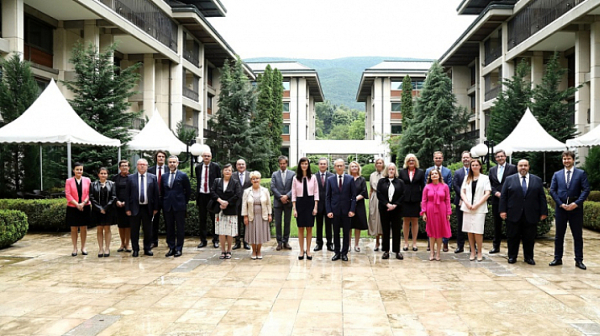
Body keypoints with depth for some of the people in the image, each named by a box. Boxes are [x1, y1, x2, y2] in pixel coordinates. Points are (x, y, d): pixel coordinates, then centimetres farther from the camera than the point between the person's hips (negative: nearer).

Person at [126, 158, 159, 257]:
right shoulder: (131, 178, 3)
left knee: (148, 230, 7)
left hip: (148, 208, 0)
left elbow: (156, 193, 2)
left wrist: (155, 208, -2)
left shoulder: (153, 177, 3)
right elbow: (127, 194, 2)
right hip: (135, 208, 0)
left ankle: (147, 249, 19)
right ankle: (135, 250, 17)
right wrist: (127, 208, -4)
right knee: (134, 231, 6)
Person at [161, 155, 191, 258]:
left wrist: (184, 202, 3)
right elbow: (162, 192, 16)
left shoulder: (183, 175, -2)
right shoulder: (164, 176, 9)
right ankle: (171, 248, 17)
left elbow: (188, 191, 2)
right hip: (167, 206, 4)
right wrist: (163, 203, 9)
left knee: (180, 228, 3)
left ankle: (179, 249, 10)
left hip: (179, 206, -4)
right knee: (169, 228, 8)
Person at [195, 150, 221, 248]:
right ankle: (203, 240, 17)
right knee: (202, 219, 8)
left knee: (214, 219, 4)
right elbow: (198, 181, 15)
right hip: (201, 195, 3)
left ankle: (215, 240, 13)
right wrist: (198, 192, 9)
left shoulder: (216, 167, -2)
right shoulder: (198, 167, 8)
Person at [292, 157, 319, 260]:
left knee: (309, 228, 4)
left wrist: (315, 207, -4)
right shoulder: (296, 179, 3)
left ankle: (308, 250, 14)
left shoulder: (313, 178, 3)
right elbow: (293, 194, 3)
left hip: (310, 203, 0)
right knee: (300, 228, 4)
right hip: (300, 203, 0)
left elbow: (316, 193, 3)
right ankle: (301, 250, 13)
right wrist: (294, 209, -3)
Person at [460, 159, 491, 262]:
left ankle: (479, 252, 3)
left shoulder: (485, 178, 6)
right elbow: (462, 192, 10)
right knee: (469, 231, 2)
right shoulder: (467, 178, 15)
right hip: (467, 208, 3)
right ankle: (472, 252, 10)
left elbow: (487, 194, -2)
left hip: (479, 209, -3)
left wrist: (477, 205, -10)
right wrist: (467, 203, -8)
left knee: (477, 231, -8)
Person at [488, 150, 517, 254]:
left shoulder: (512, 168, 0)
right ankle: (496, 246, 19)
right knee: (497, 224, 11)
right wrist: (495, 192, -6)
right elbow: (490, 184, 12)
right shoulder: (492, 170, 12)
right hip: (496, 200, 4)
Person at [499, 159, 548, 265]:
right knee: (513, 237, 5)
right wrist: (503, 210, -5)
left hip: (531, 215, 1)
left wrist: (543, 212, 1)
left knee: (529, 238, 7)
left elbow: (542, 197, 7)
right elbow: (503, 196, 3)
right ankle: (512, 256, 16)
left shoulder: (537, 180, 9)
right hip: (513, 215, -1)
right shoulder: (509, 179, 6)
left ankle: (529, 257, 20)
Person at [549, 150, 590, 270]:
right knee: (559, 235, 8)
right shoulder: (557, 174, 8)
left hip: (576, 208, -2)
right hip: (561, 208, 2)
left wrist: (576, 203, -14)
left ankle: (579, 260, 13)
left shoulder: (581, 174, 3)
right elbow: (552, 190, 3)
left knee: (578, 236, 4)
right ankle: (558, 259, 15)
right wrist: (561, 204, -8)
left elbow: (586, 190, -4)